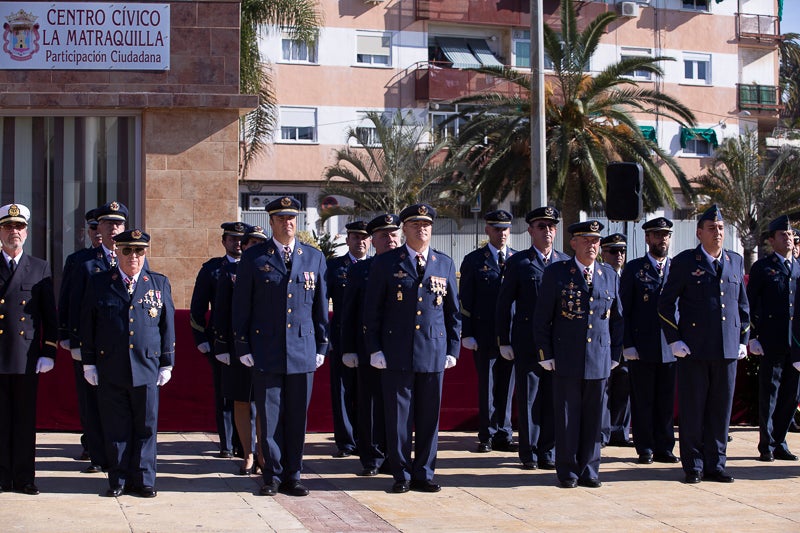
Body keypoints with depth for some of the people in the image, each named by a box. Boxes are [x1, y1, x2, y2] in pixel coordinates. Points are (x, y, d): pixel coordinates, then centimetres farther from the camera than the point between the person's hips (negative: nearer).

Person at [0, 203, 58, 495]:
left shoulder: (40, 268, 9)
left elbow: (49, 315, 8)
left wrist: (49, 353, 1)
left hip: (27, 358, 1)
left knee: (26, 419, 4)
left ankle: (24, 477, 11)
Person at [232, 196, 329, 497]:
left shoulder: (315, 258, 9)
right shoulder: (254, 258, 3)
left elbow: (321, 306, 12)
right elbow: (241, 306, 4)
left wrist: (321, 346, 8)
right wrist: (242, 347, -1)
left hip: (302, 351, 2)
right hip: (265, 353, -2)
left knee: (297, 418, 6)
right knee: (269, 418, 2)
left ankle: (292, 476, 16)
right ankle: (272, 476, 12)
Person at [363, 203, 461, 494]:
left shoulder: (445, 264, 10)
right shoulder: (385, 263, 3)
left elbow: (453, 311, 13)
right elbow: (371, 310, 3)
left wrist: (453, 349, 8)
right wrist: (374, 349, -3)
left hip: (433, 353, 2)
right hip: (396, 355, -2)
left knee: (429, 418, 6)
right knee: (398, 417, 2)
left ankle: (424, 474, 17)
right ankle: (401, 475, 12)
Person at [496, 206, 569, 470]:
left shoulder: (566, 262, 10)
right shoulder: (518, 262, 2)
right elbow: (504, 303, 3)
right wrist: (504, 340, -2)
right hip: (527, 343, -2)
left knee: (553, 398, 5)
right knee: (528, 399, 3)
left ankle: (547, 451, 16)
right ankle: (529, 453, 12)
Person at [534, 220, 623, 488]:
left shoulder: (610, 275, 9)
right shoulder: (556, 273, -1)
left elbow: (617, 318, 16)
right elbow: (541, 317, 0)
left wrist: (615, 354, 11)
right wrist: (546, 354, -4)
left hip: (599, 360, 3)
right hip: (566, 360, -3)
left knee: (593, 417, 7)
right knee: (567, 416, 3)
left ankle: (589, 470, 17)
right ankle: (567, 471, 13)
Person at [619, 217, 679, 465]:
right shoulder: (634, 268, 3)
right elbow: (624, 309, 0)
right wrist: (627, 344, -7)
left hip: (670, 348, 2)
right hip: (642, 348, -2)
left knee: (666, 401, 7)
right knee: (642, 401, 4)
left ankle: (664, 448, 16)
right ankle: (645, 448, 13)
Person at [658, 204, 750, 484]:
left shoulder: (736, 262, 12)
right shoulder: (685, 262, -1)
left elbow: (742, 304, 19)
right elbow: (666, 303, -1)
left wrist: (743, 340, 13)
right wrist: (674, 339, -7)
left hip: (728, 349, 4)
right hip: (694, 349, -4)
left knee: (721, 409, 7)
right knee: (692, 409, 2)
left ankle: (715, 464, 17)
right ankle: (693, 466, 11)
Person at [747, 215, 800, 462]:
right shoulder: (762, 267, 1)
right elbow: (750, 305, -1)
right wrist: (752, 337, -8)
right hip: (771, 342, -4)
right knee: (769, 395, 1)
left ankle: (779, 443, 19)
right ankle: (767, 446, 8)